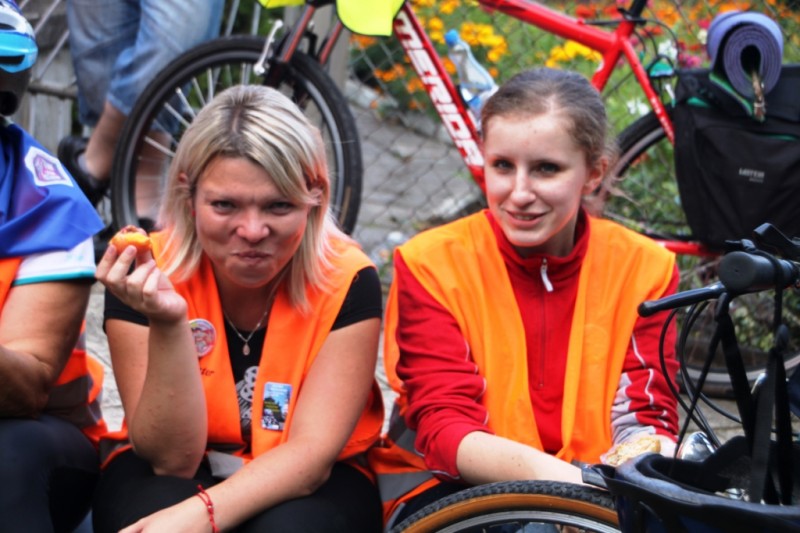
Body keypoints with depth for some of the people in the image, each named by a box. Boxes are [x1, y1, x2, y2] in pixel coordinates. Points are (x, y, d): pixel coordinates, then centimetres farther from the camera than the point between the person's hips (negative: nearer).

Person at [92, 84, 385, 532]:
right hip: (165, 475, 0)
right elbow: (173, 459, -19)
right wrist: (168, 326, -34)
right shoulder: (146, 276, -16)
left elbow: (311, 452, -21)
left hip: (310, 483, 0)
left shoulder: (347, 282, -17)